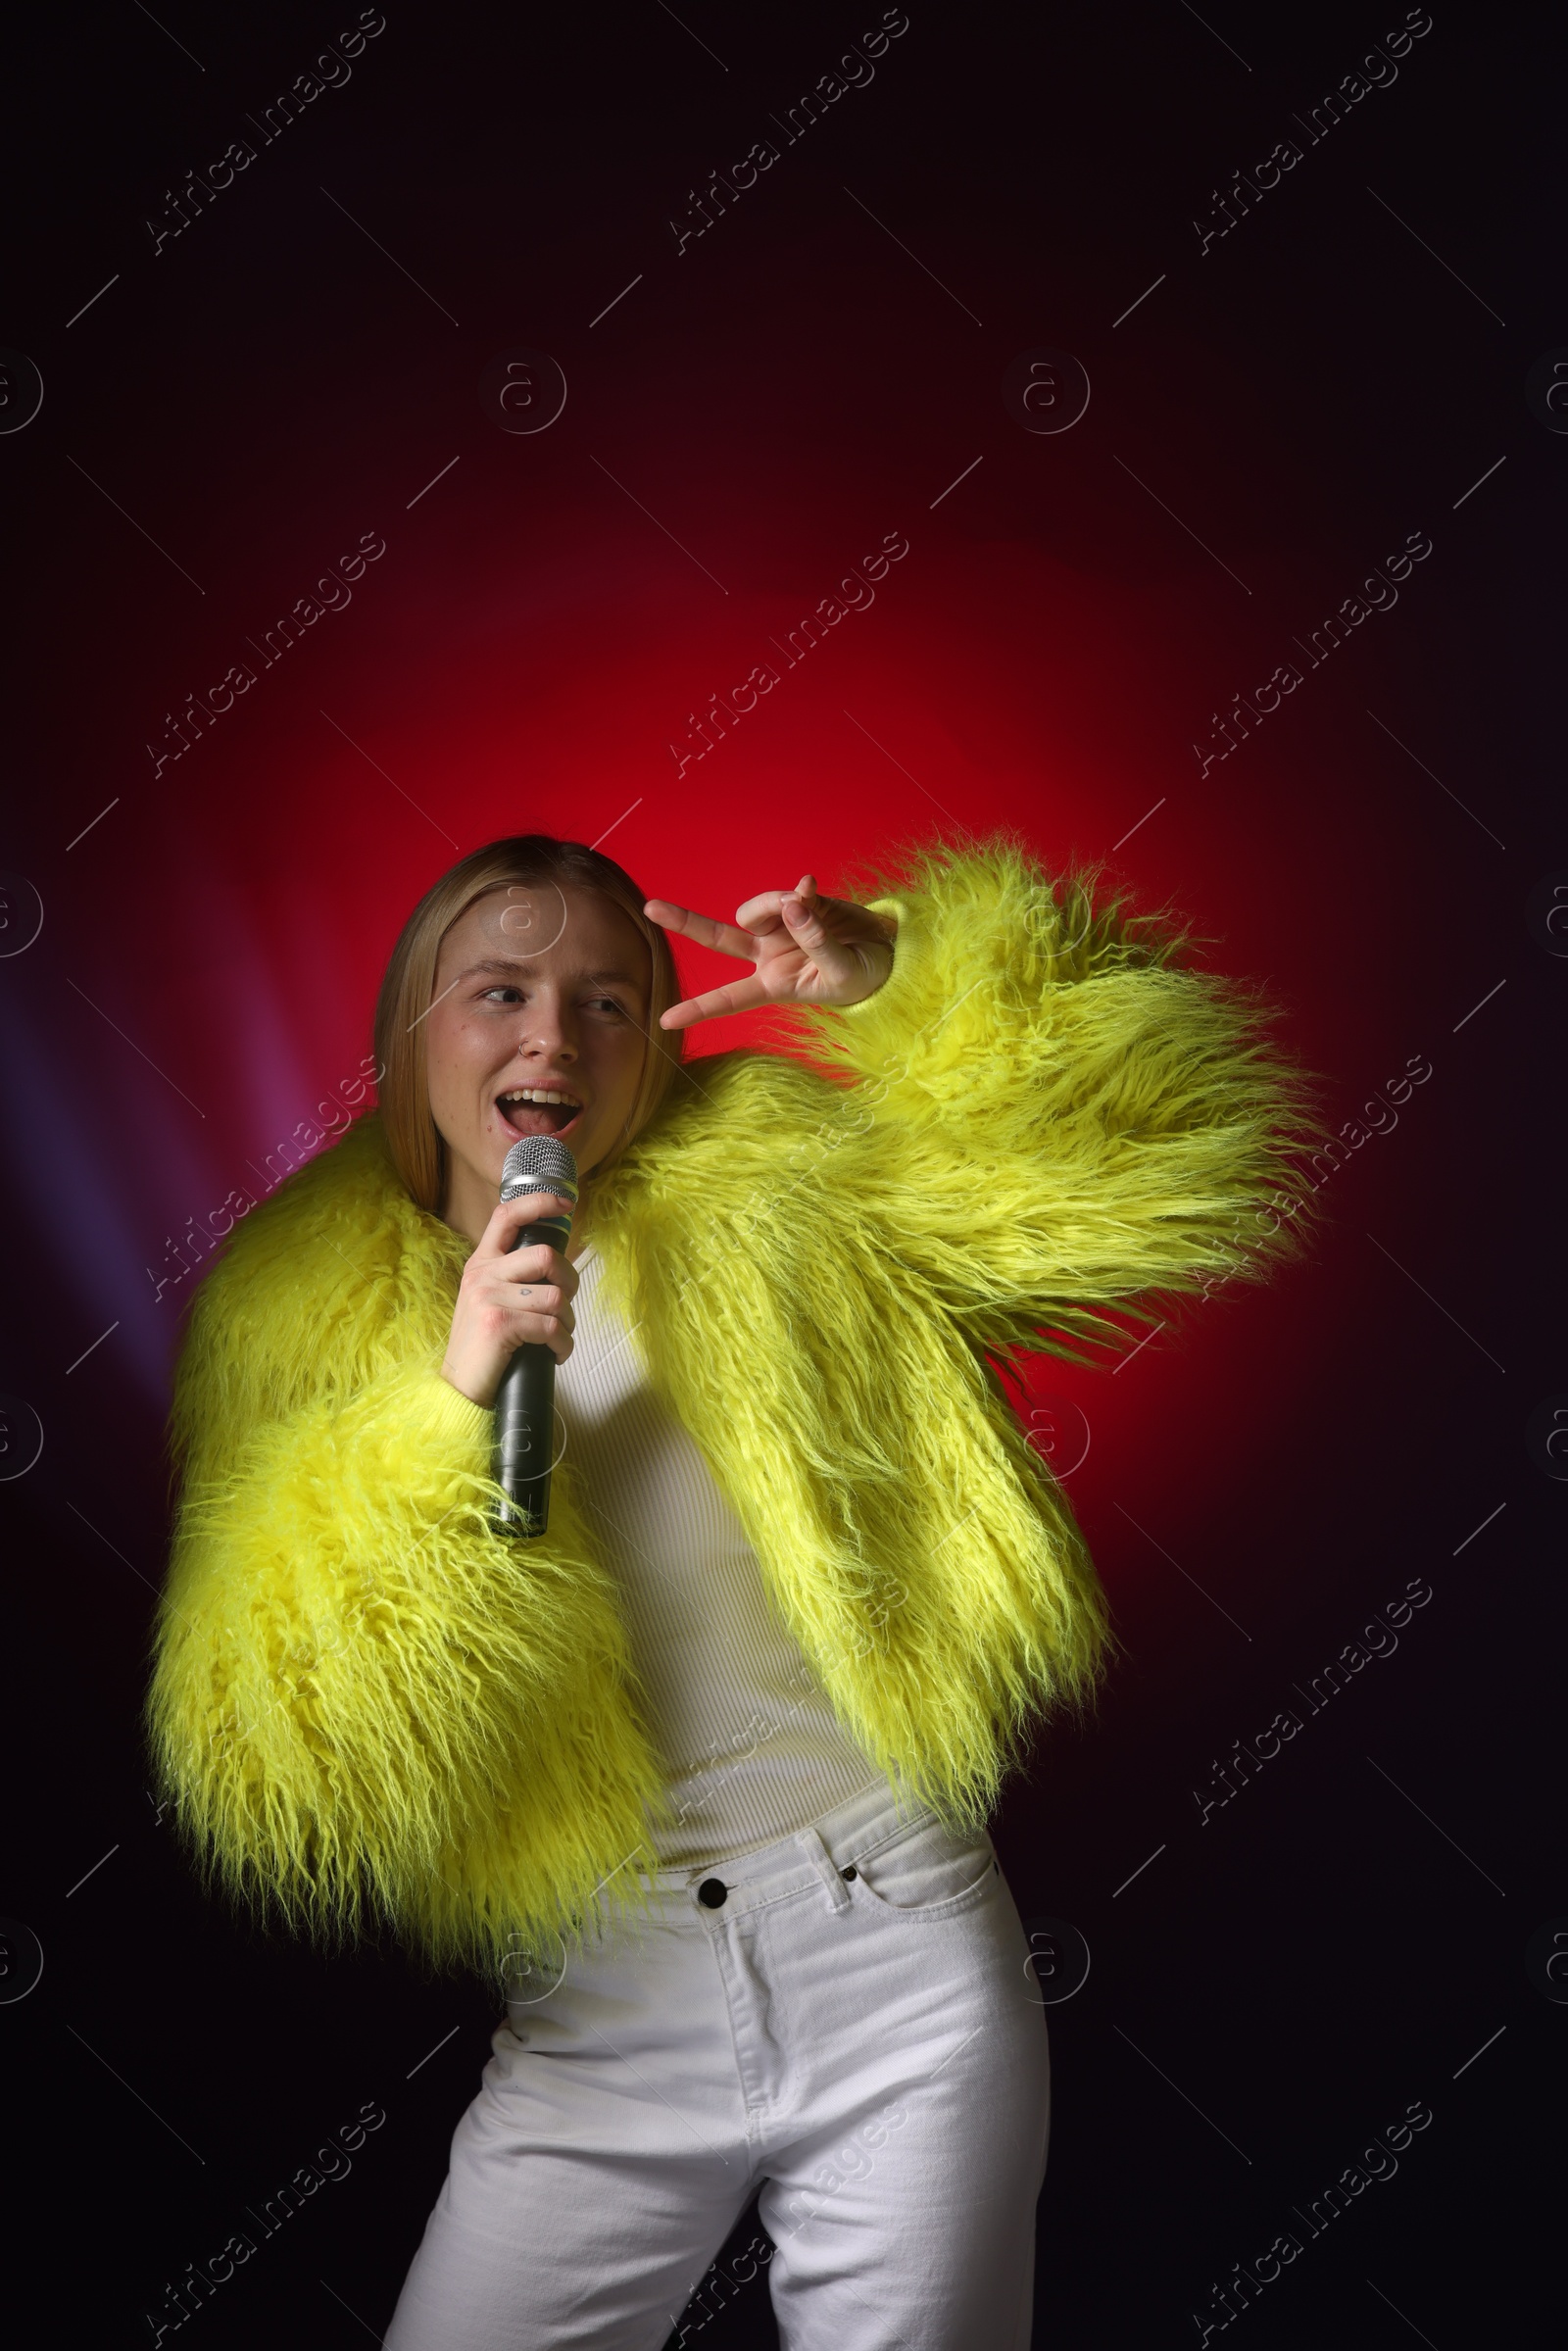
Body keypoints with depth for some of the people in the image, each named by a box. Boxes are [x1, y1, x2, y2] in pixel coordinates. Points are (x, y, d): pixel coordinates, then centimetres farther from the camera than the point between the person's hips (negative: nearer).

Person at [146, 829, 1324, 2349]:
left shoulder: (773, 1182, 1)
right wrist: (449, 1405, -21)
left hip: (897, 1962, 0)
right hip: (602, 2027, 1)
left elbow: (1141, 1157, -1)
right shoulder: (305, 1316, 2)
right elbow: (279, 1745, -9)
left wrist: (891, 973, -13)